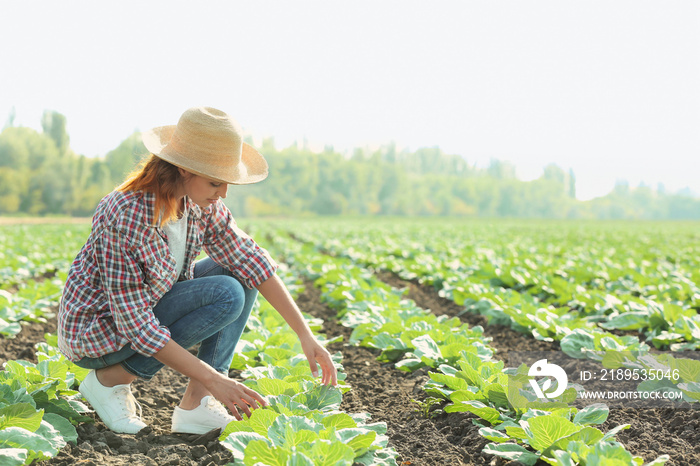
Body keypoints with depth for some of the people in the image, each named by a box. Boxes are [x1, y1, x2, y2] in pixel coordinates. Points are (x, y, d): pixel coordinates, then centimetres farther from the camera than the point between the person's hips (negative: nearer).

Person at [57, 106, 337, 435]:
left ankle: (195, 404, -10)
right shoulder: (126, 216, -33)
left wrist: (305, 334, -9)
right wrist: (213, 379, -33)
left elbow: (251, 260, -4)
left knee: (240, 274, -5)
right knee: (226, 295, -23)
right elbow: (137, 326, -32)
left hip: (146, 307, 8)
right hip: (94, 330, -8)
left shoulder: (200, 203, -10)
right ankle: (111, 379, -10)